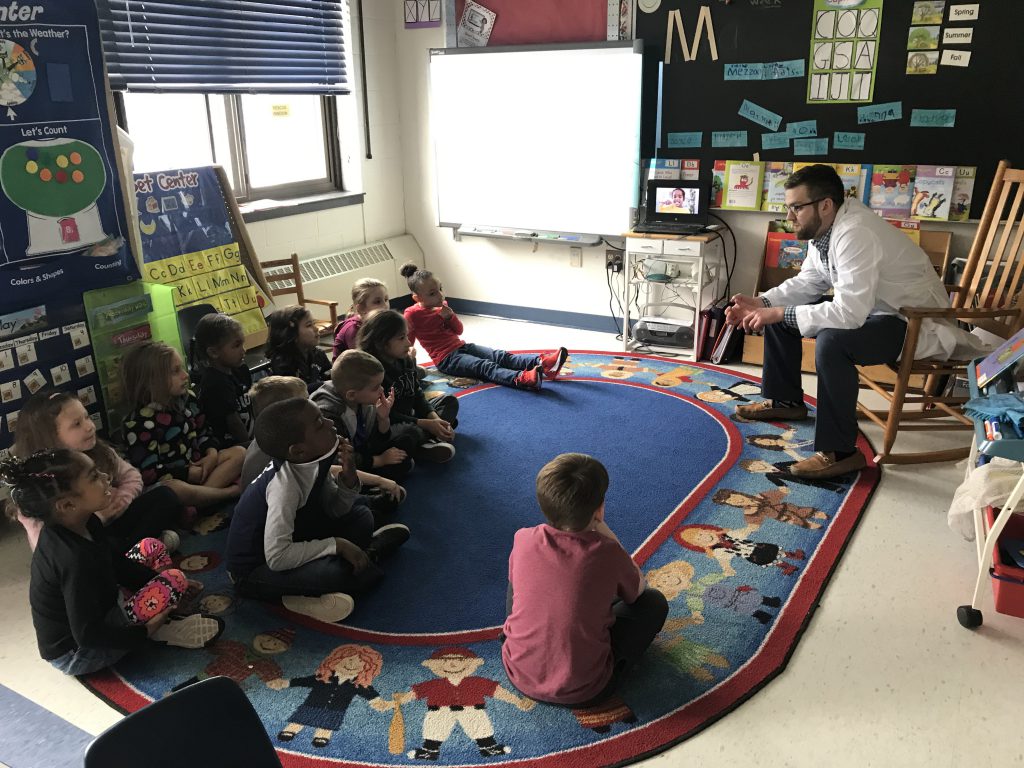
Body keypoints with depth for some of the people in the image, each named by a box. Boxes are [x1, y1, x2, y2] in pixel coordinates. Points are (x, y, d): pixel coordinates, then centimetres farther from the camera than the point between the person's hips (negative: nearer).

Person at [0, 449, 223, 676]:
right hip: (76, 652, -9)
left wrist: (162, 585, 5)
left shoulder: (84, 524, -7)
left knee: (151, 547, 9)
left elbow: (117, 565, 9)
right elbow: (88, 636, -30)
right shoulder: (75, 559, -35)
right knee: (174, 580, -22)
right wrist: (145, 633, -18)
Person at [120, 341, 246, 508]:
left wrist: (212, 453, -8)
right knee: (174, 489, -42)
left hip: (196, 465, 8)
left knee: (239, 452, -7)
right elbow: (149, 473, -21)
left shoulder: (187, 400, 5)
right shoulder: (139, 423, -16)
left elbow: (203, 432, 15)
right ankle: (231, 492, -25)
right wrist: (190, 474, -20)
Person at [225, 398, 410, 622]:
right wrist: (336, 545, -28)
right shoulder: (284, 485, -33)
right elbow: (276, 557, -35)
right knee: (335, 571, -32)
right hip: (254, 570, -8)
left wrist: (348, 479, -19)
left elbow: (334, 510, 1)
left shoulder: (311, 462, -12)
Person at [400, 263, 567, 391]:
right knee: (485, 366, -31)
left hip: (461, 346, 7)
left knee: (500, 356, -15)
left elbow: (459, 330, 15)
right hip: (446, 359, -7)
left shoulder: (442, 305, 12)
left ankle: (541, 362, -34)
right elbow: (407, 344, -5)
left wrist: (450, 316, -5)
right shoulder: (412, 314, -9)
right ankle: (522, 378, -55)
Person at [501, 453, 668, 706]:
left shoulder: (523, 540, -13)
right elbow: (638, 590, 3)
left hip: (519, 677, 3)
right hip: (583, 693, -3)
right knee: (654, 602, 12)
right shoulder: (607, 554, -20)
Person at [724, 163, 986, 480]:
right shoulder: (825, 227, -3)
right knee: (777, 311, 7)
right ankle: (785, 401, 23)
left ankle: (839, 452, -25)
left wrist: (779, 314, -30)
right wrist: (761, 304, -7)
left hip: (915, 323, -10)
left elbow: (849, 314, -37)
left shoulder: (855, 233, -31)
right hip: (870, 309, 10)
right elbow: (807, 283, 8)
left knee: (832, 341, -37)